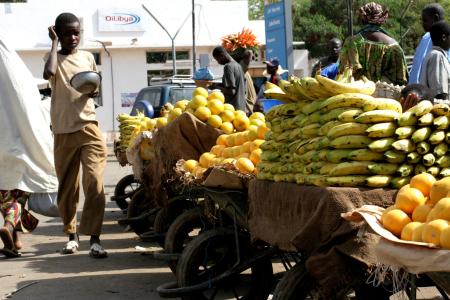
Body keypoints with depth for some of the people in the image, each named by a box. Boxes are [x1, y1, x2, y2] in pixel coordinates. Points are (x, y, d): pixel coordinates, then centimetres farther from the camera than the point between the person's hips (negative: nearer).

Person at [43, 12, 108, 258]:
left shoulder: (88, 57, 11)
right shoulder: (55, 58, 4)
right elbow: (48, 73, -21)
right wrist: (54, 42, -8)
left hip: (88, 126, 1)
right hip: (63, 131, 0)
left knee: (94, 182, -13)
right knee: (67, 187, 7)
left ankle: (94, 239, -15)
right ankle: (71, 235, 22)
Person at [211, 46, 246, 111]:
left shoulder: (228, 67, -14)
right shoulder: (238, 65, 14)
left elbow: (231, 91, -20)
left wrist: (217, 87, -7)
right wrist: (220, 85, 18)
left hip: (232, 107, -9)